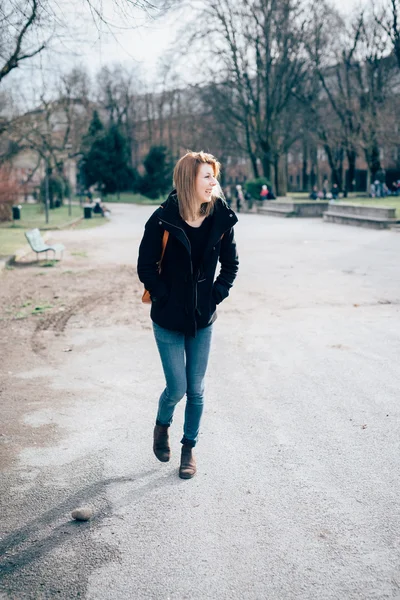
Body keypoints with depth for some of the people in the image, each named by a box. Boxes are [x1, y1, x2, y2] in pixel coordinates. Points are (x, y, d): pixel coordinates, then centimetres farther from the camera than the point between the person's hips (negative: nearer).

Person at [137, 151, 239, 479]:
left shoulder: (221, 218, -5)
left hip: (203, 319, 3)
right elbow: (146, 267, -7)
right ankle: (162, 426, 35)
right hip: (169, 320, -3)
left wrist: (217, 295, -1)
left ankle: (189, 447, 30)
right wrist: (165, 298, -9)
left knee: (196, 390, 9)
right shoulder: (163, 219, -15)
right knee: (177, 388, 1)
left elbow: (231, 263, 9)